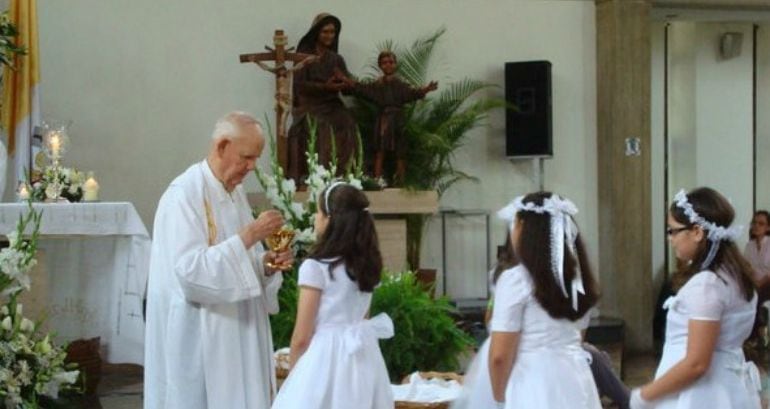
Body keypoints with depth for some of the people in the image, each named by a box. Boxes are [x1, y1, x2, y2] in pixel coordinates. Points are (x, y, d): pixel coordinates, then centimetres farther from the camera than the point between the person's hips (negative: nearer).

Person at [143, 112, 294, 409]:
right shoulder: (184, 194, -14)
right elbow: (191, 270, -23)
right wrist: (248, 235, -24)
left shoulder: (235, 192, 12)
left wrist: (266, 264, -3)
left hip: (233, 334, 8)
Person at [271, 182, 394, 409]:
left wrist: (293, 370, 4)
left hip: (325, 361, -7)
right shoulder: (368, 265, 7)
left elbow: (302, 337, -10)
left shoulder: (315, 267, -12)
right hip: (363, 360, 7)